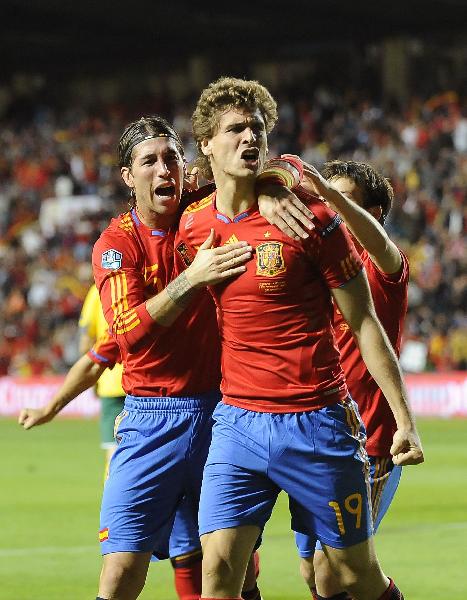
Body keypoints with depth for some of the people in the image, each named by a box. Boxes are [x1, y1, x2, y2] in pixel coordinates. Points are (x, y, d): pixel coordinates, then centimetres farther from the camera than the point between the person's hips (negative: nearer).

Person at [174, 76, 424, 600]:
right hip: (238, 421, 3)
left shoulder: (310, 217, -7)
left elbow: (365, 324, -4)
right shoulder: (193, 228, 4)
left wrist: (404, 420, -6)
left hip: (317, 426, -3)